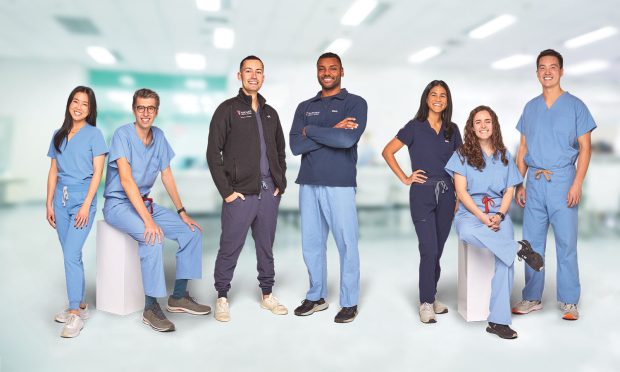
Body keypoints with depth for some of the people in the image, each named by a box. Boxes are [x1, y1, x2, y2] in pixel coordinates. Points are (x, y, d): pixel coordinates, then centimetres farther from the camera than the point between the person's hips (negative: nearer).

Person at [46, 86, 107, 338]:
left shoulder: (94, 134, -2)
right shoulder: (59, 135, 13)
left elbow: (97, 173, -7)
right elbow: (53, 172, 14)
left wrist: (86, 205, -14)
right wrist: (49, 204, 9)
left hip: (82, 199, -5)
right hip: (61, 199, 5)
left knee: (71, 255, -12)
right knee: (72, 255, 10)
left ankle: (75, 314, -3)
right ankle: (80, 305, 23)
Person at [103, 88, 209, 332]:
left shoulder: (159, 136, 4)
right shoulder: (123, 134, -16)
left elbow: (167, 176, 9)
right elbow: (126, 179, -26)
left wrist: (182, 212, 4)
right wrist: (148, 219, -34)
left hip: (145, 202, 7)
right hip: (118, 204, -7)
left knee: (192, 231, -4)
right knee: (153, 237, -32)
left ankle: (178, 297, 5)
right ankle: (151, 308, -19)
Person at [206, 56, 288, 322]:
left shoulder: (270, 113, 15)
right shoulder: (228, 109, -2)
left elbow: (280, 151, 21)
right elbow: (213, 153, -7)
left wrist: (280, 182, 9)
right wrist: (226, 191, -11)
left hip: (269, 193, 5)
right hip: (240, 195, -5)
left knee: (266, 247, 14)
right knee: (230, 248, 3)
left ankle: (267, 295, 27)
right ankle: (222, 298, 19)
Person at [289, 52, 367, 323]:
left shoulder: (355, 103, 2)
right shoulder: (305, 107, 14)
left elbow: (348, 139, -16)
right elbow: (296, 146, -1)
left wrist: (310, 130, -6)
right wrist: (332, 133, -10)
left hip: (340, 184, -4)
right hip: (308, 184, 4)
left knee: (346, 244, 2)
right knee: (311, 244, 11)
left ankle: (349, 302, 17)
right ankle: (316, 297, 27)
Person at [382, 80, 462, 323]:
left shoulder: (452, 130, 10)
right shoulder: (415, 127, -1)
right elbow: (387, 152, -2)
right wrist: (405, 178, -5)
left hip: (446, 194, 4)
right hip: (422, 193, -4)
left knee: (438, 249, 11)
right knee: (429, 249, -7)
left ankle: (431, 296, 26)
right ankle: (426, 303, 5)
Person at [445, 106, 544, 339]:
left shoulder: (504, 156, 16)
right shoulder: (462, 155, 5)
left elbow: (509, 191, 11)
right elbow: (461, 192, -2)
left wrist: (499, 215, -9)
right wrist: (482, 217, -14)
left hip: (498, 214, 2)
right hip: (470, 212, -2)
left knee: (505, 260, -24)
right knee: (466, 232, -40)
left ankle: (498, 321, -16)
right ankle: (520, 248, -22)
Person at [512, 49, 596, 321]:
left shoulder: (575, 105, 2)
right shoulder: (530, 107, 13)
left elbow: (585, 148, -2)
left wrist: (577, 184, -12)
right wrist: (519, 184, 7)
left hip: (562, 181, -3)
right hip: (534, 182, 4)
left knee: (566, 243, 0)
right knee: (532, 242, 7)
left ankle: (569, 302, 12)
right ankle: (532, 298, 18)